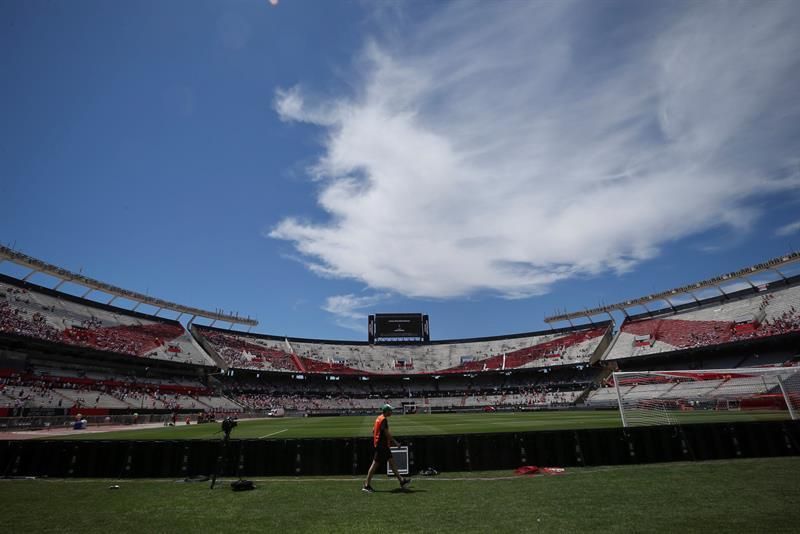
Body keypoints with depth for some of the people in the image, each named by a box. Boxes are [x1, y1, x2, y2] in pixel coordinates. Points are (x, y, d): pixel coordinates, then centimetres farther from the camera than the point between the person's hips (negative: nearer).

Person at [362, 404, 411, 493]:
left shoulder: (379, 418, 12)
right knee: (375, 464, -4)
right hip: (381, 445, -10)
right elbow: (387, 433, -21)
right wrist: (395, 442, -11)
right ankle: (366, 485, 3)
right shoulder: (384, 419, -16)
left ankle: (401, 481, 17)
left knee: (392, 461, 12)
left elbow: (373, 430, 17)